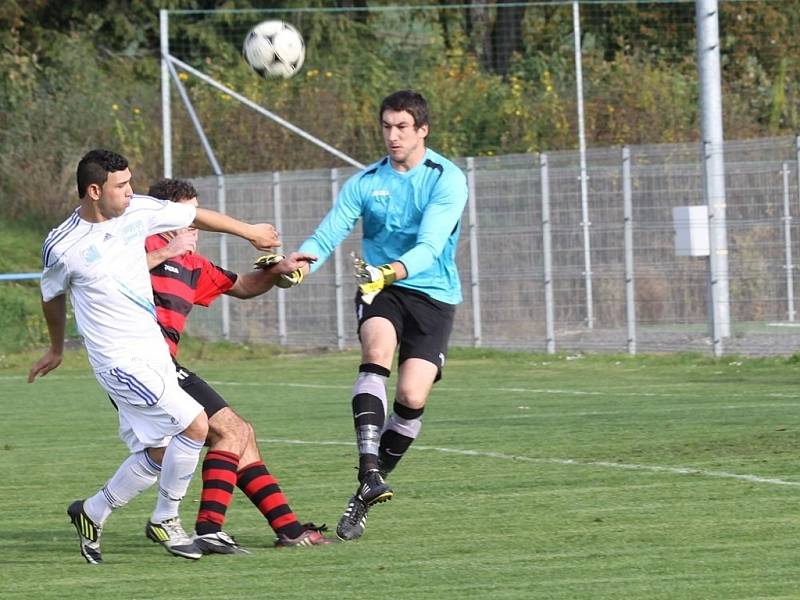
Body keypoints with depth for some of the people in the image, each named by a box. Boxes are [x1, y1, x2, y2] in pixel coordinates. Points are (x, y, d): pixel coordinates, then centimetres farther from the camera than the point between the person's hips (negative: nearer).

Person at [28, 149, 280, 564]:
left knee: (157, 456, 9)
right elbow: (52, 297, 6)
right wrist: (57, 349, 23)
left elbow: (194, 216, 15)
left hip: (154, 350, 7)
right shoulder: (62, 248, -13)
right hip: (121, 361, -7)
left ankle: (92, 513, 29)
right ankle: (165, 520, 1)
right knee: (194, 424, -17)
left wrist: (249, 232, 26)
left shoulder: (137, 211, -1)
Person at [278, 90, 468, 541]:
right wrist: (300, 264, -27)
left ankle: (366, 497, 5)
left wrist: (391, 271, -40)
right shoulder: (365, 182, 4)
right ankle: (369, 473, -39)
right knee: (377, 351, -31)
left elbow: (430, 245, -21)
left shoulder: (447, 179, -7)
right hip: (379, 291, 2)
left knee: (412, 397, -15)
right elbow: (329, 234, -5)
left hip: (433, 293, -1)